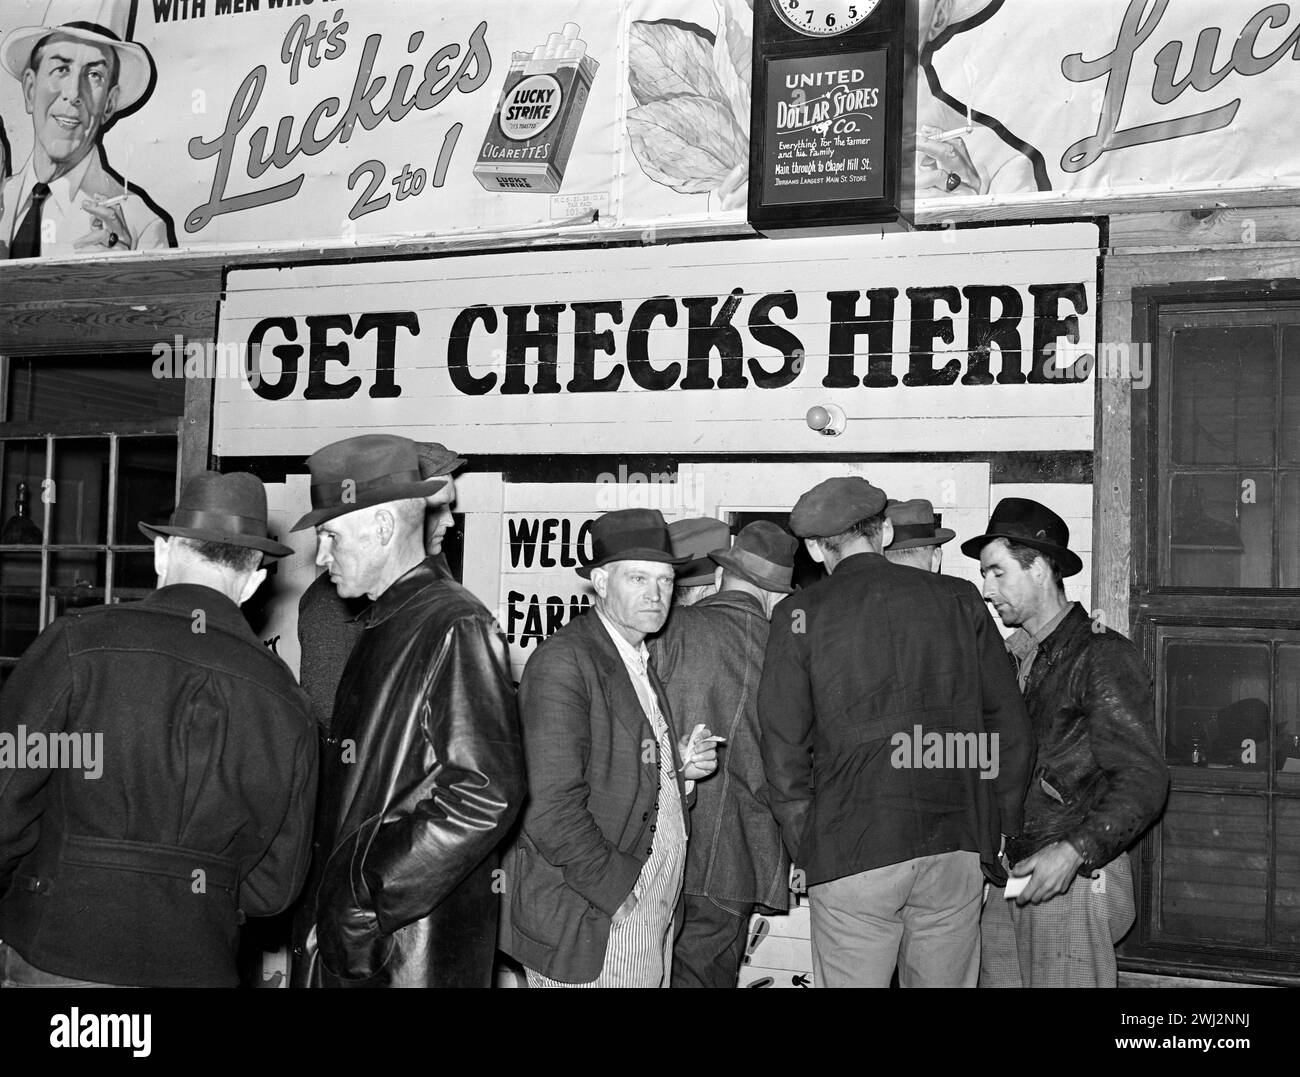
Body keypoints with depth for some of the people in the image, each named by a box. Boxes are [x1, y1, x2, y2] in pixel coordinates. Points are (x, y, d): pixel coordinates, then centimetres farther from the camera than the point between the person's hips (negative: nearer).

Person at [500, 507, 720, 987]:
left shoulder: (640, 660, 13)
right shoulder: (562, 663, -16)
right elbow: (550, 809, -23)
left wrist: (680, 766, 4)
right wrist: (621, 891, -18)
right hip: (594, 923, -8)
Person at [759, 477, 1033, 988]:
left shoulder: (800, 614, -1)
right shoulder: (960, 599, 6)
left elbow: (784, 750, -3)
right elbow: (1010, 730, 8)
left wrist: (803, 849, 7)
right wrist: (999, 831, 17)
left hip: (849, 854, -3)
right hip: (957, 850, 3)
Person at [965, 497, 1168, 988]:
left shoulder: (1104, 655, -8)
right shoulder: (1010, 658, 15)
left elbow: (1143, 780, -14)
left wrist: (1075, 851, -24)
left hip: (1074, 880, -6)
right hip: (1005, 879, 6)